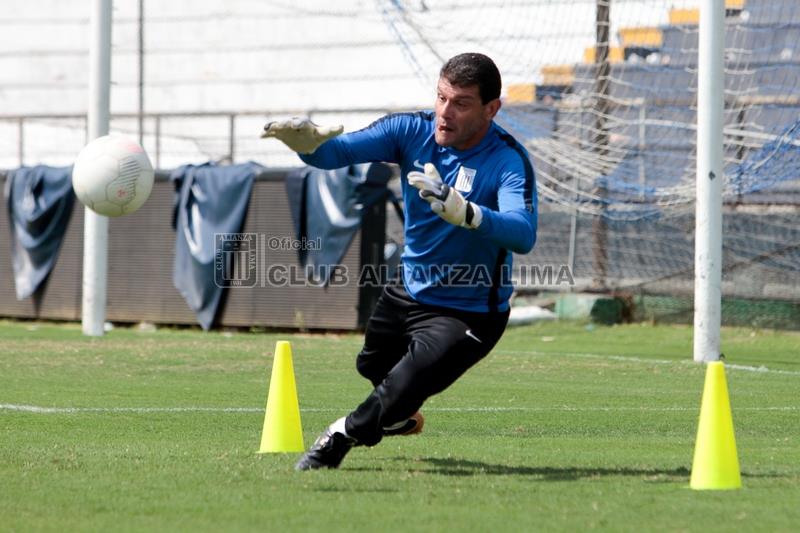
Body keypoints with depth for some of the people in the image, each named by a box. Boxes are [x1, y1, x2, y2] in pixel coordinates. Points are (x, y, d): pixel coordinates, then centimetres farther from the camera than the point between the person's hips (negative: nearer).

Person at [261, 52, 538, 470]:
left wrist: (464, 212, -65)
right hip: (408, 291, 6)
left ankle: (342, 436, 13)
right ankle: (403, 418, 62)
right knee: (372, 367, 28)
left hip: (468, 314, -6)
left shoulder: (508, 161, -29)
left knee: (399, 393, -18)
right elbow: (341, 150, -26)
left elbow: (523, 235, -46)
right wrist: (310, 144, -51)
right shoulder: (413, 131, -14)